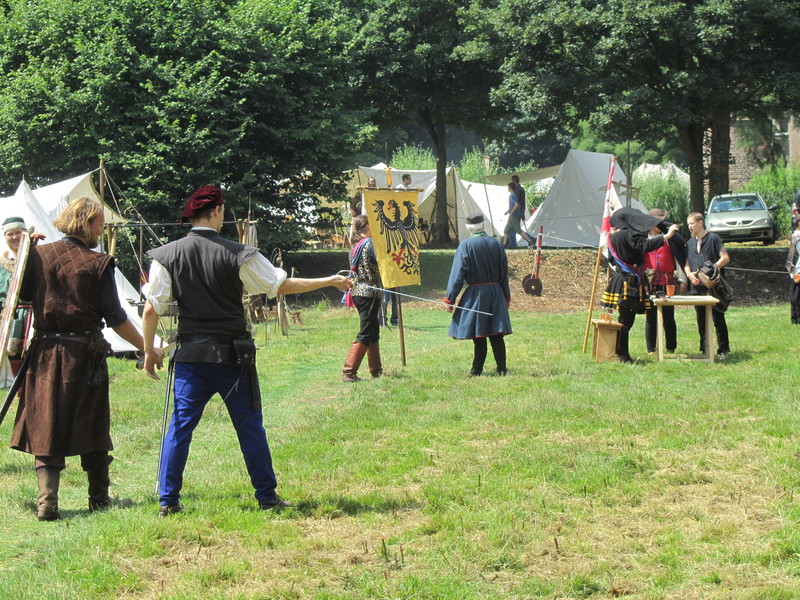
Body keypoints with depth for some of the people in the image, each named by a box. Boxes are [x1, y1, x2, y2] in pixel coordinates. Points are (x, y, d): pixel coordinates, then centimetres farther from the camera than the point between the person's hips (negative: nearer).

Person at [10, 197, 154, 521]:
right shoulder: (98, 263, -9)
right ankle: (99, 498, 21)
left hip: (45, 352, 2)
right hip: (85, 354, -2)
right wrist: (147, 348, 3)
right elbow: (115, 318, -7)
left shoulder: (39, 255, 0)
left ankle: (47, 500, -10)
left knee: (46, 427, 4)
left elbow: (23, 296, 11)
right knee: (93, 429, 12)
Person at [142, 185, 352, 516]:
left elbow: (151, 309, -1)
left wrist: (149, 350, 13)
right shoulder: (238, 255, -8)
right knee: (250, 427, 9)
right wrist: (331, 281, 10)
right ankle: (267, 497, 15)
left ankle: (168, 501, 4)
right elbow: (282, 286, -2)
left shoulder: (167, 256, -2)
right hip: (232, 355, -2)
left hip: (191, 355, 2)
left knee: (180, 426, 7)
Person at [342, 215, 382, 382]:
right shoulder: (370, 244, -13)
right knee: (366, 334, -6)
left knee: (373, 331, 18)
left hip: (357, 292, 9)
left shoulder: (355, 245, 13)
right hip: (370, 293, -9)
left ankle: (376, 370, 26)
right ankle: (349, 372, -10)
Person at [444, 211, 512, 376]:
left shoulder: (465, 245, -9)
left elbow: (458, 274, -10)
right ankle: (502, 368, 5)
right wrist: (507, 297, 20)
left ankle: (477, 370, 7)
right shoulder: (497, 244, 2)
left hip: (475, 294, -3)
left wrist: (450, 299, -5)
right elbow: (504, 273, 10)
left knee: (479, 337, 1)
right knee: (496, 335, 7)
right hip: (495, 293, 3)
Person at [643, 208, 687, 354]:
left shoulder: (670, 238, 6)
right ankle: (651, 350, 9)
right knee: (651, 317, 4)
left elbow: (679, 259, 5)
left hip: (668, 284, 0)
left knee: (668, 317, 2)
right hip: (649, 283, 0)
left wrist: (682, 280, -1)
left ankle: (671, 348, 10)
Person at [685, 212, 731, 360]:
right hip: (697, 287, 6)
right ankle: (704, 349, 16)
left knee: (718, 319, -4)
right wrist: (689, 274, -1)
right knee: (701, 320, 10)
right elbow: (687, 264, 21)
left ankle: (723, 350, -2)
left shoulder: (713, 239, -2)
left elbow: (725, 258, -7)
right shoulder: (690, 242, 17)